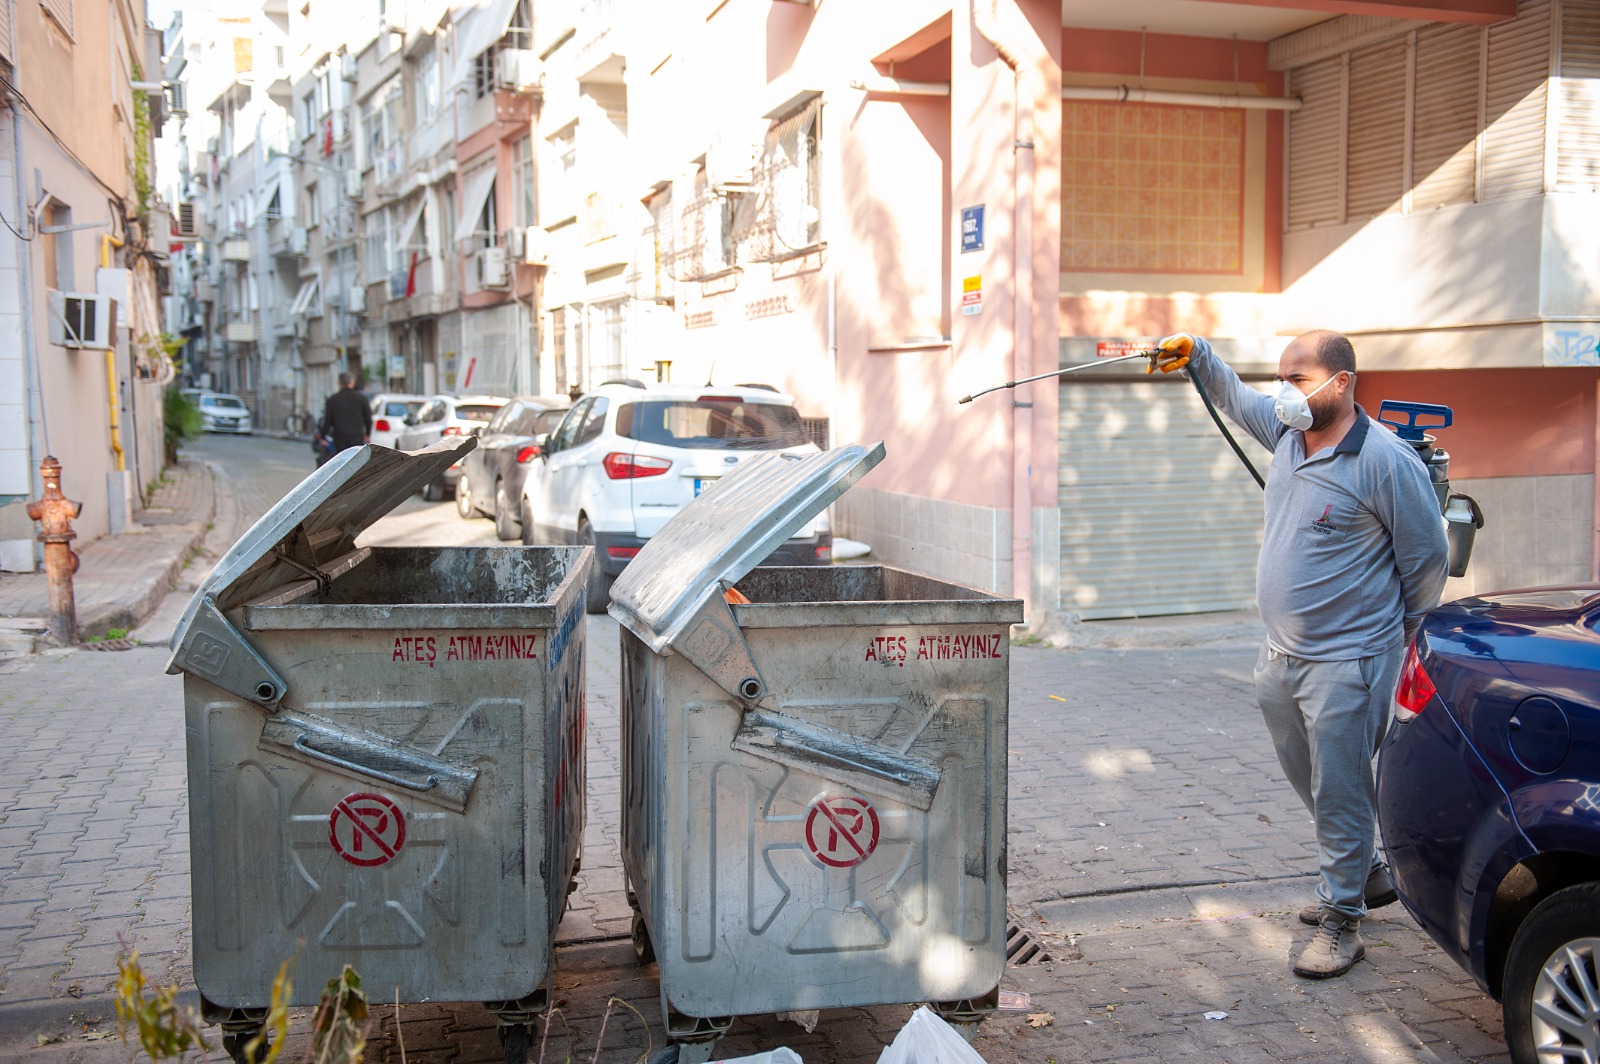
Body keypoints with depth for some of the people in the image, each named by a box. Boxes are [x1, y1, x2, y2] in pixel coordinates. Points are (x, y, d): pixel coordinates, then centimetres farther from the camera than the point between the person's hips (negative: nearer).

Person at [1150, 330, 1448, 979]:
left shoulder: (1387, 461, -17)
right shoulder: (1287, 432, 4)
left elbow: (1428, 558, -7)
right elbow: (1236, 399, 27)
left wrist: (1399, 634, 4)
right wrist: (1197, 357, 12)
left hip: (1347, 663, -8)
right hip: (1281, 657, 8)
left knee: (1339, 794, -1)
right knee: (1312, 783, 20)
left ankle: (1341, 921, 12)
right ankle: (1368, 876, 40)